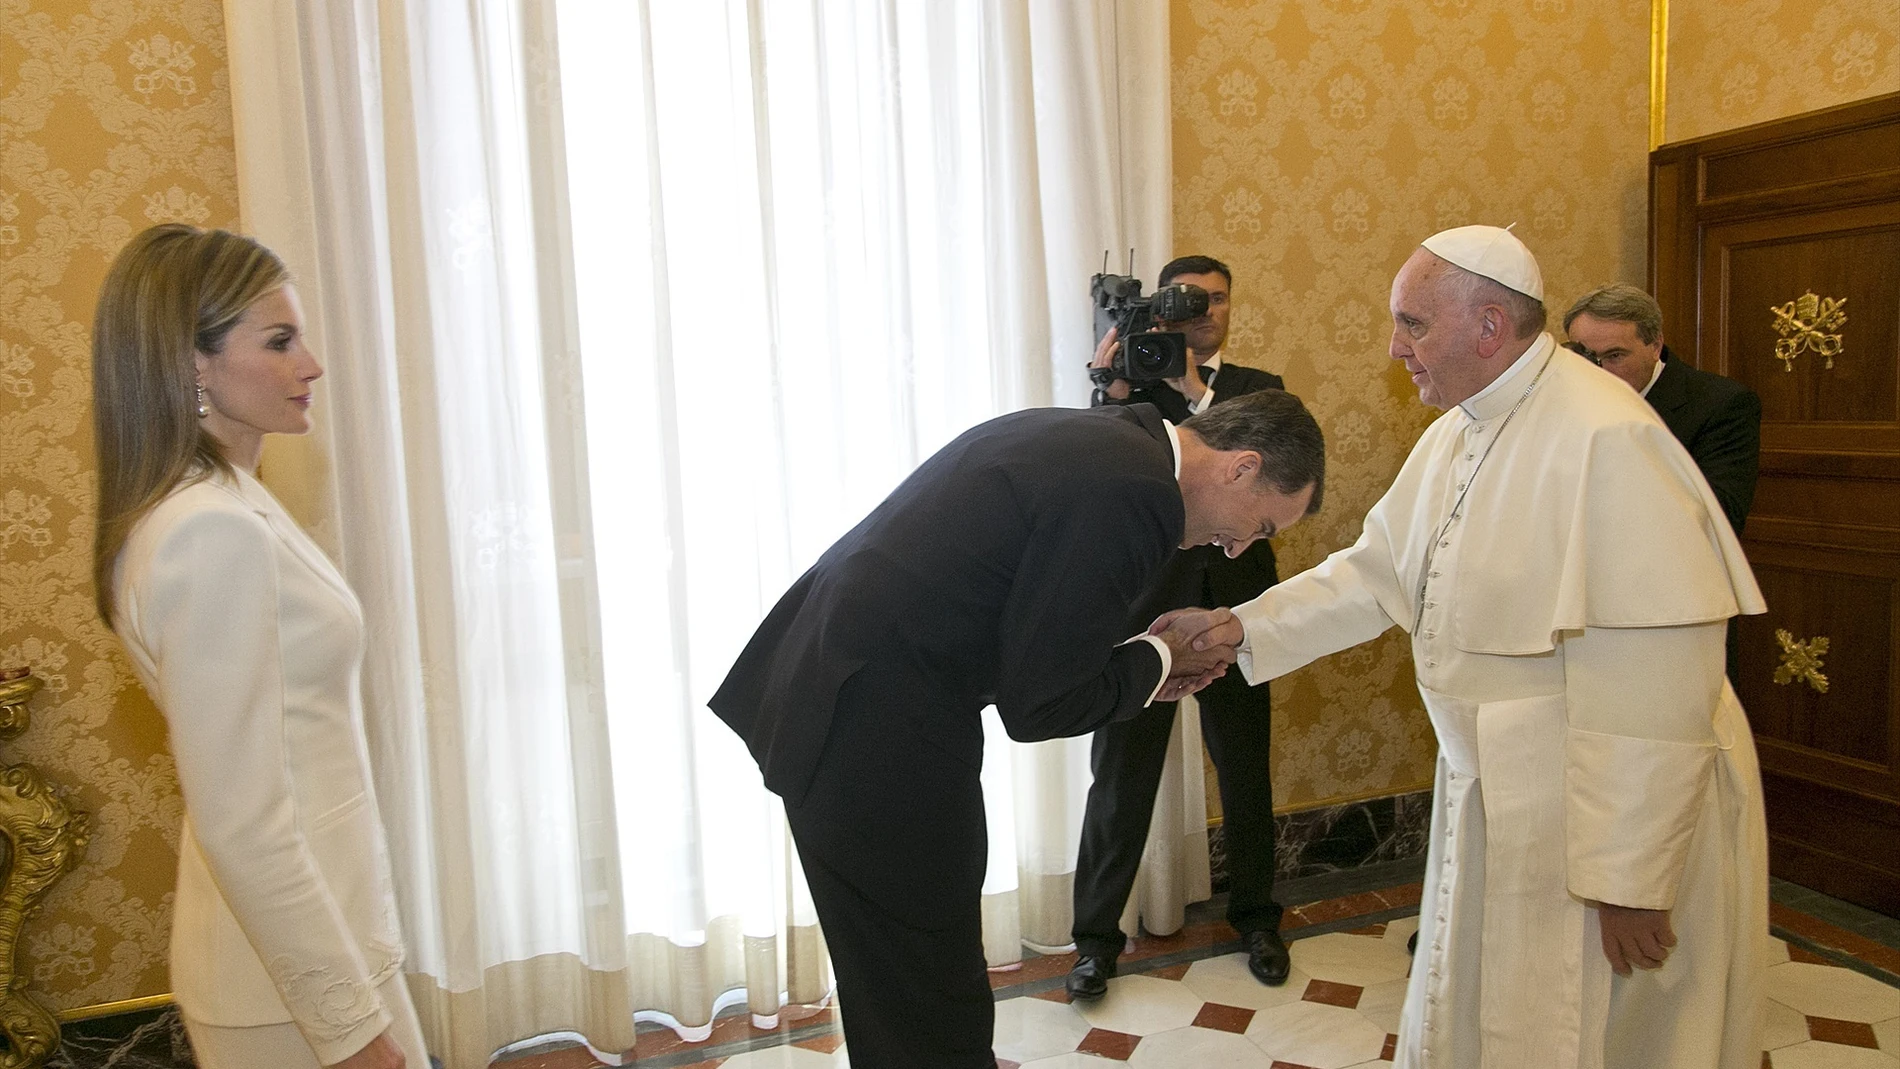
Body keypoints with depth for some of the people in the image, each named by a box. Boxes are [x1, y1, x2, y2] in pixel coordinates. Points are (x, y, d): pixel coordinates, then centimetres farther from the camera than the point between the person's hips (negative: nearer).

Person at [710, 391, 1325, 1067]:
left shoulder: (1083, 436, 10)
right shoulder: (1140, 493, -20)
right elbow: (1038, 705, -15)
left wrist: (1145, 660, 12)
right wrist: (1157, 660, 2)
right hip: (880, 742, -10)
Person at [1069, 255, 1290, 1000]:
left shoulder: (1257, 387, 11)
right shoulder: (1134, 382, 6)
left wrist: (1195, 389, -14)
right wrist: (1117, 388, -18)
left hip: (1235, 598, 2)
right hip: (1146, 597, -2)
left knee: (1245, 767, 13)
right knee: (1121, 772, 2)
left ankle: (1255, 918, 34)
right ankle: (1096, 937, 16)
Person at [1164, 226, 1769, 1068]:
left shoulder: (1605, 439, -24)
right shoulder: (1459, 431, 6)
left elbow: (1653, 684, -25)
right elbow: (1377, 570, 10)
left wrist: (1630, 877, -21)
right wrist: (1240, 628, -1)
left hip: (1604, 818, -8)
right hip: (1491, 801, 8)